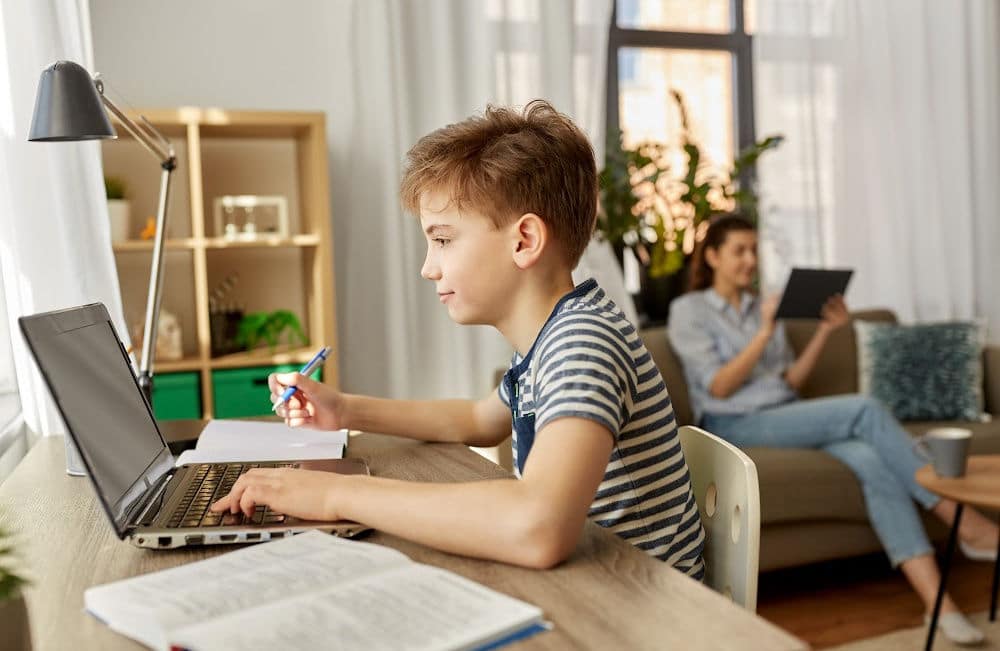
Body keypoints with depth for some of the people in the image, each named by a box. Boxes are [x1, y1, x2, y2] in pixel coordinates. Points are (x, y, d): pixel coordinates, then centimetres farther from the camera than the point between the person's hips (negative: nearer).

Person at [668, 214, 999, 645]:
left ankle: (936, 598, -33)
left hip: (786, 417, 6)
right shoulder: (688, 311, 0)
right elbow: (719, 386, -10)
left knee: (871, 461, -27)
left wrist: (825, 330, 3)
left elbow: (790, 381, 15)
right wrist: (765, 332, -16)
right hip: (735, 427, -6)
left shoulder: (760, 307, 19)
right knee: (864, 410, -26)